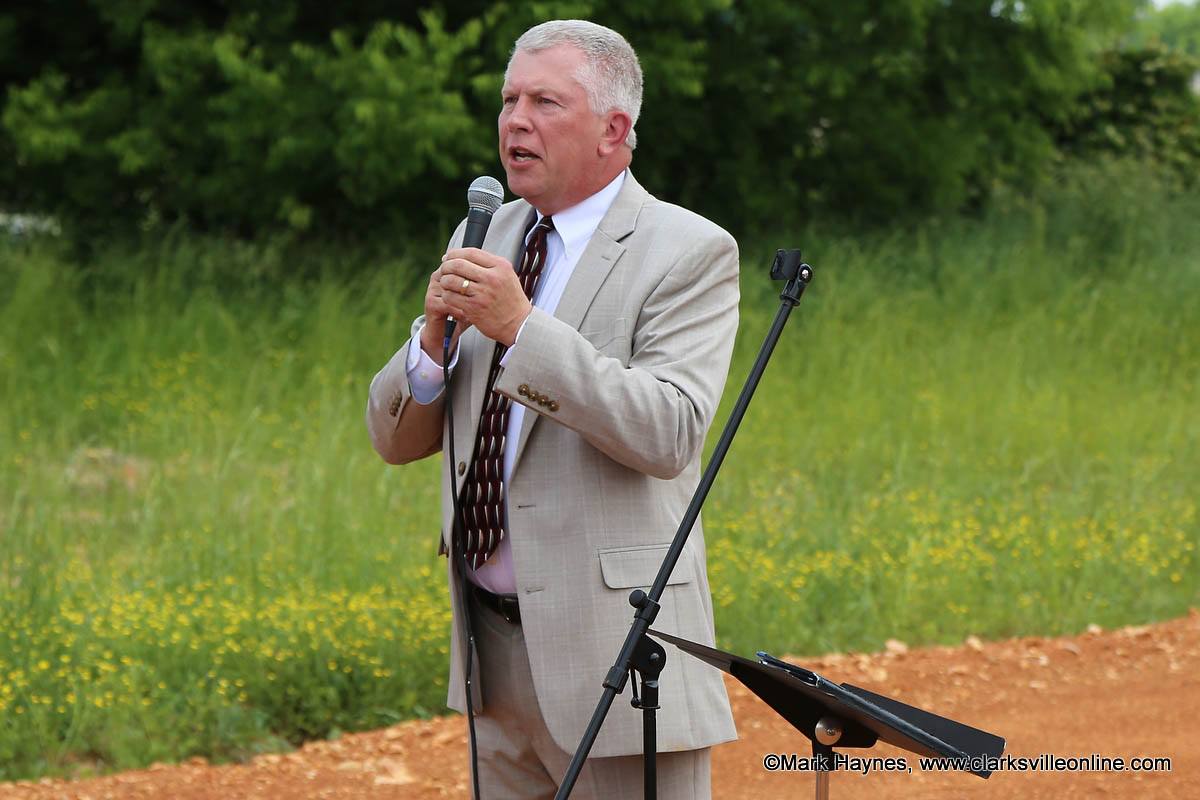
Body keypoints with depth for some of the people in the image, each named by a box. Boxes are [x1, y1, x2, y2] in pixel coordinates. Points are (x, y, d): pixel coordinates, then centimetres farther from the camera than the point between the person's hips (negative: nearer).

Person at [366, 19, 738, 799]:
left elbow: (669, 436, -20)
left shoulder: (689, 253, -6)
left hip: (612, 647, -6)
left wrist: (521, 326, -24)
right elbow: (398, 439, 12)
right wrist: (434, 334, -9)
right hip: (496, 644, 6)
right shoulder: (484, 240, 14)